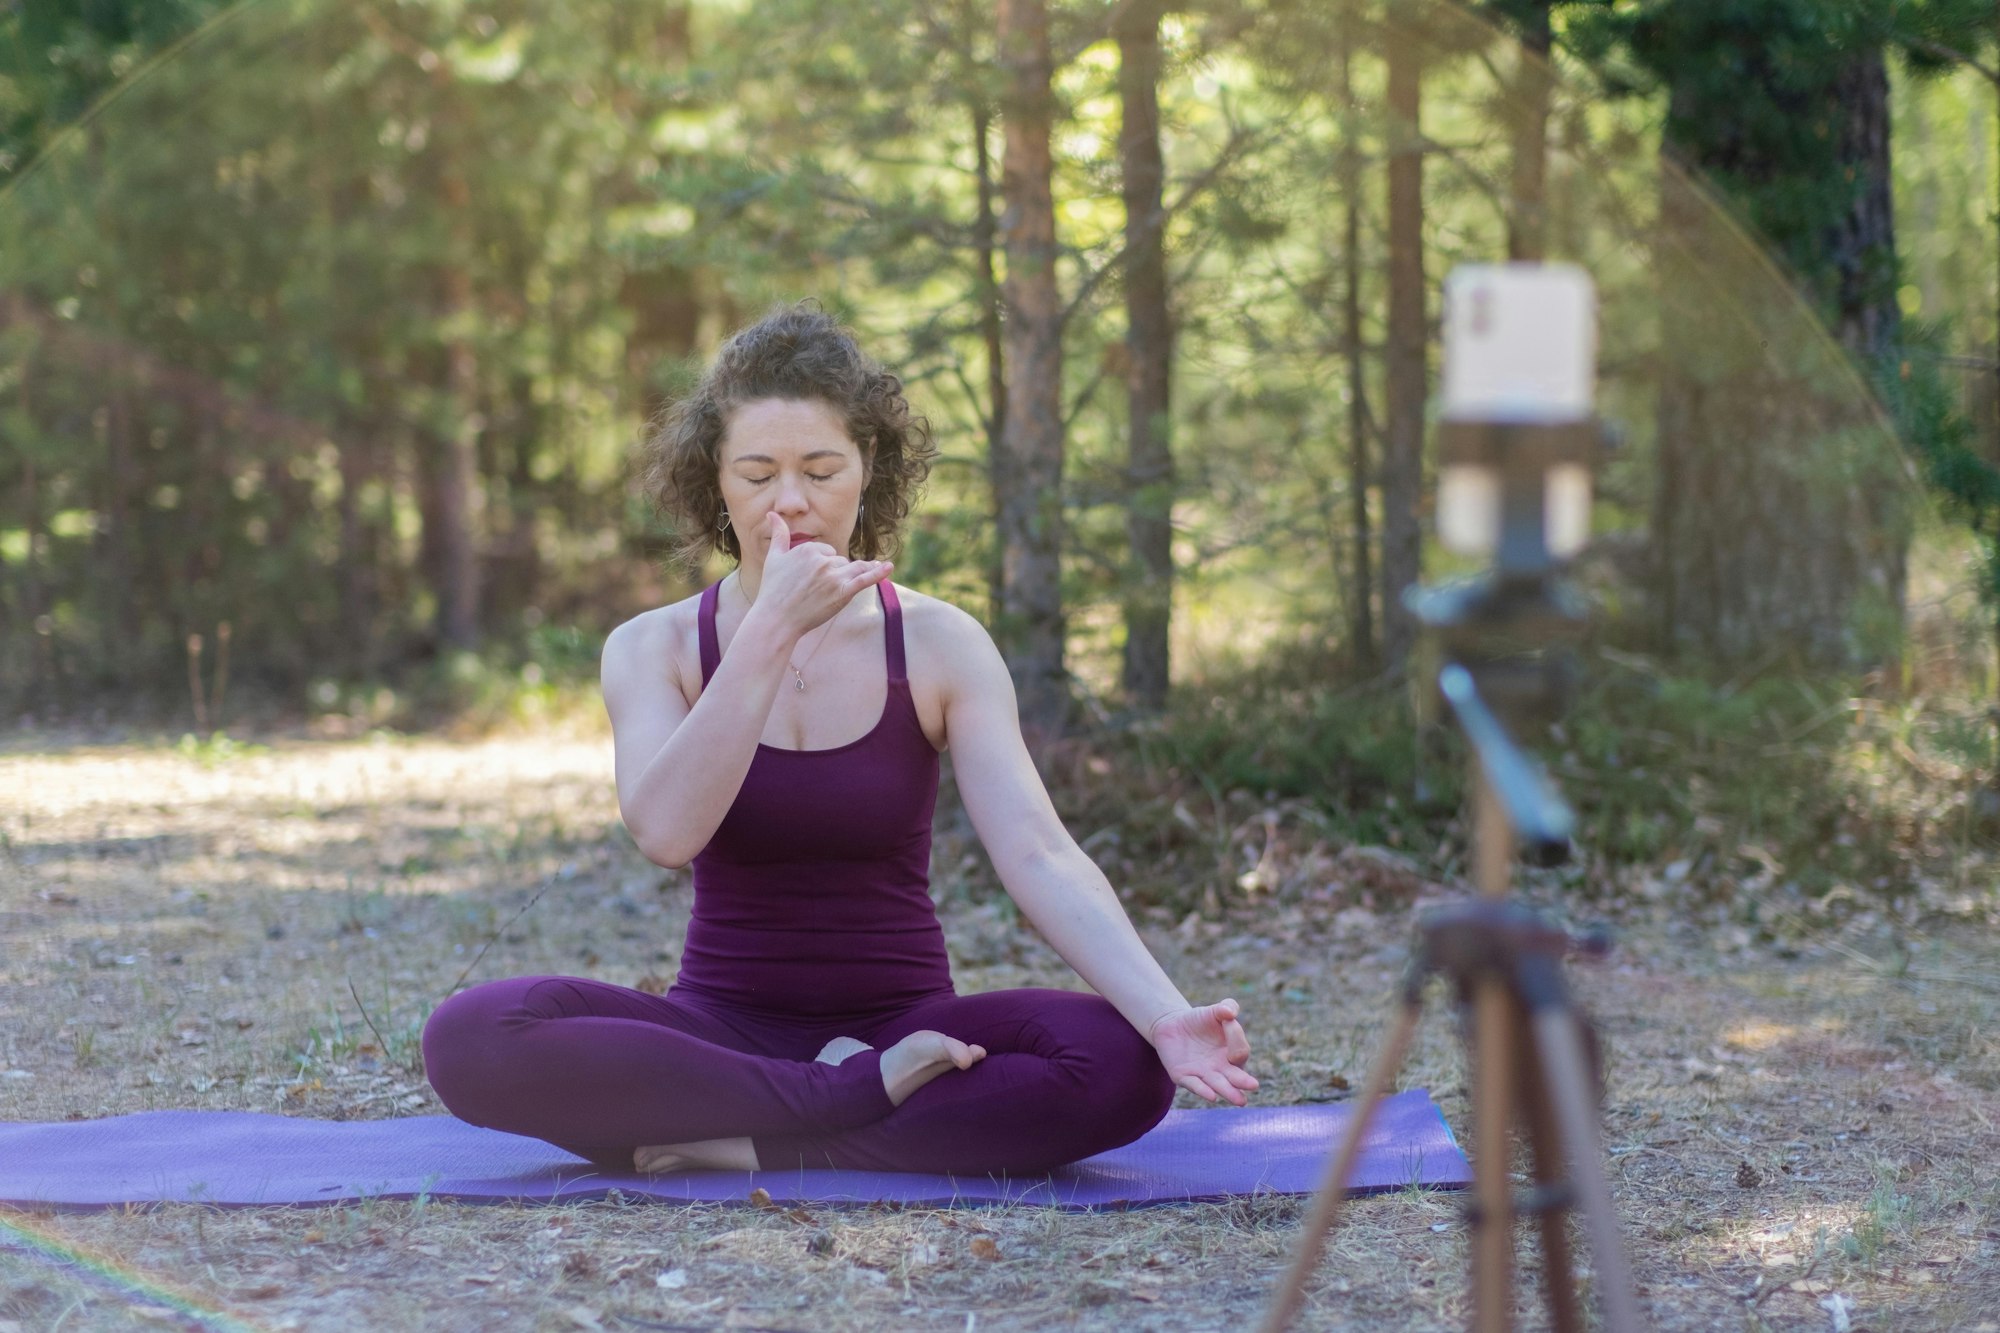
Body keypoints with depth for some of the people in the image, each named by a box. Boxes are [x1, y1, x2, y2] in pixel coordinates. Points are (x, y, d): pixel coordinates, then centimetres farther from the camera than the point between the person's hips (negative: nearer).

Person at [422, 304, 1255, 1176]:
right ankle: (864, 1098, -20)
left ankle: (753, 1148, -20)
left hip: (902, 1028, 0)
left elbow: (1037, 853, -14)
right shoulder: (654, 648, -1)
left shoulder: (939, 646, -2)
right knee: (471, 1037, -30)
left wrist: (1165, 1017, -31)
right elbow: (665, 832, -21)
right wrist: (773, 630, -26)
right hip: (724, 1028, 0)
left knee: (1118, 1062, -31)